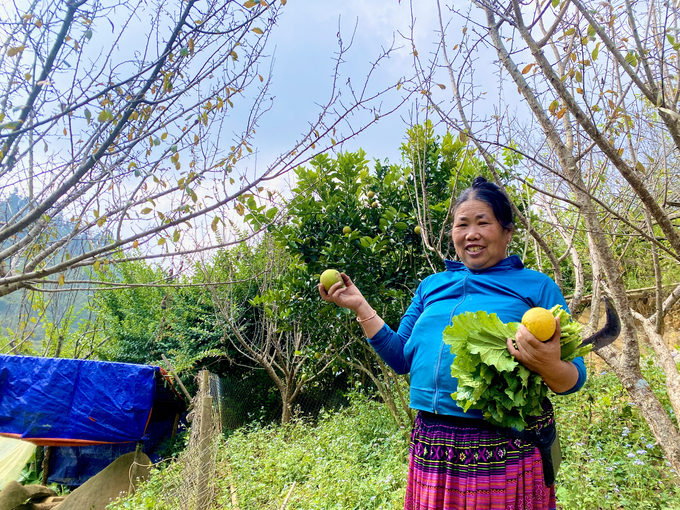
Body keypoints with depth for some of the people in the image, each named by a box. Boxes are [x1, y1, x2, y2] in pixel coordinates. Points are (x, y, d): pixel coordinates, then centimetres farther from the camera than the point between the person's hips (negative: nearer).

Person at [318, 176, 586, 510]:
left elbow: (573, 378, -3)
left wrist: (549, 367, -26)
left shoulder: (537, 286, 0)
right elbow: (401, 358, 12)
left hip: (505, 456, -3)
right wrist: (360, 307, 5)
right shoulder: (432, 286, 12)